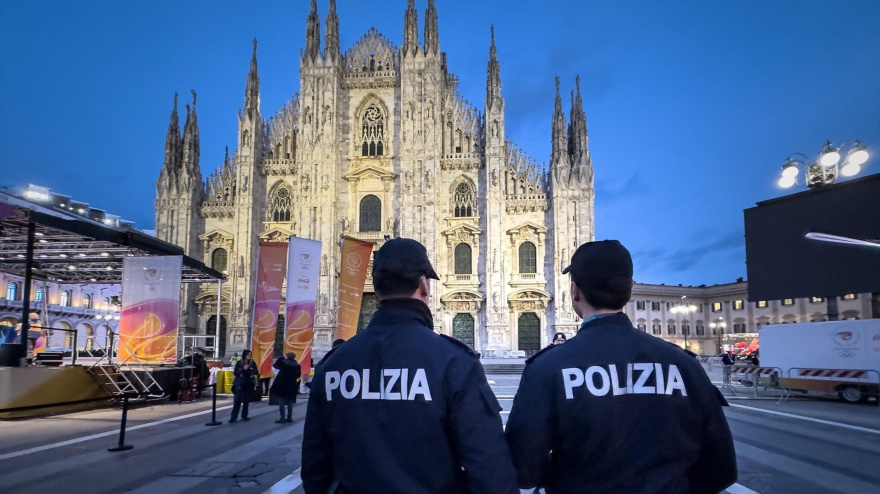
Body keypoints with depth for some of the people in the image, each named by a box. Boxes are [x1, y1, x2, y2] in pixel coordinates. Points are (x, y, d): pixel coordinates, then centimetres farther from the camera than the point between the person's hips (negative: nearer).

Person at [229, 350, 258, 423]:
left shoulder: (253, 363, 5)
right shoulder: (239, 363, 2)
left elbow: (256, 372, -3)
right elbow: (235, 373, -3)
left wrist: (248, 369, -15)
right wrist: (243, 369, -16)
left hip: (249, 384, 2)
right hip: (240, 384, -2)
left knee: (246, 401, 6)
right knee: (237, 401, -9)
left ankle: (244, 416, 14)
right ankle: (233, 417, -8)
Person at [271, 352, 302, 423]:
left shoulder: (283, 362, -9)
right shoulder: (297, 365, 1)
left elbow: (275, 365, 8)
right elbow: (298, 375, 9)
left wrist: (283, 358, 17)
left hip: (282, 385, -4)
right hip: (292, 386, 4)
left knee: (281, 401, 0)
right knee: (290, 402, 14)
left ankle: (282, 418, -3)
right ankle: (290, 417, 15)